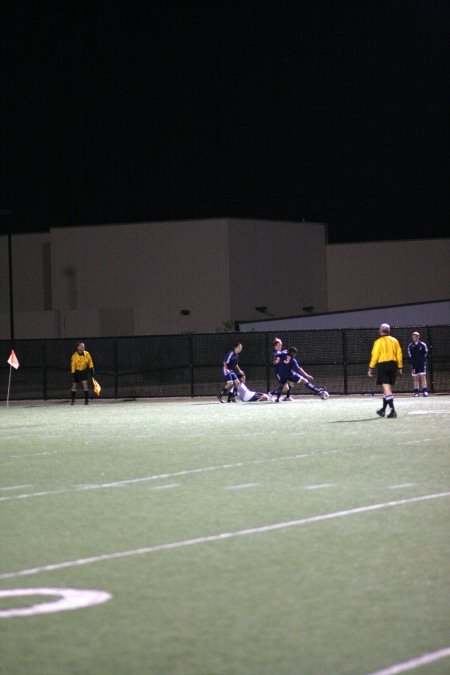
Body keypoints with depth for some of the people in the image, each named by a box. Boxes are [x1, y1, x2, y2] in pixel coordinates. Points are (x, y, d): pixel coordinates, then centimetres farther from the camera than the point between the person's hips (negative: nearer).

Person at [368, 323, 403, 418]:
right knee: (387, 389, 16)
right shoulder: (394, 341, 8)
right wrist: (399, 367, 15)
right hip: (393, 365, 5)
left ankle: (393, 411, -19)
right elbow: (399, 354, 8)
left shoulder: (378, 342, -5)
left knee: (387, 389, -7)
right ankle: (383, 410, 27)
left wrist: (371, 368, -3)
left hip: (383, 365, -5)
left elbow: (375, 356, -8)